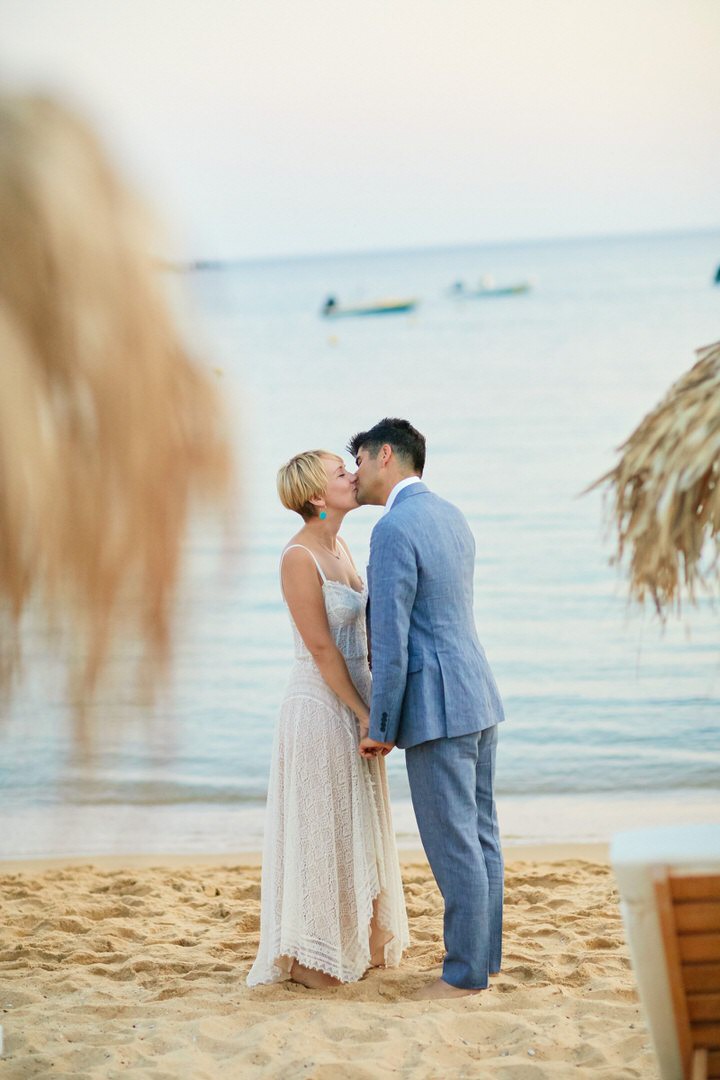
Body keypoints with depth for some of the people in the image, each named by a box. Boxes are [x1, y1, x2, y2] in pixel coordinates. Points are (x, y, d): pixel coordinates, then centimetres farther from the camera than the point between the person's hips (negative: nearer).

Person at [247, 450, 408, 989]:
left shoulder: (340, 547, 9)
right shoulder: (299, 557, -17)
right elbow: (321, 647, -19)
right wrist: (364, 714, -17)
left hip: (354, 703, 9)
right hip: (320, 705, -9)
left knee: (355, 828, 16)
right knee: (319, 829, 1)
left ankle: (360, 943, 28)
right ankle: (306, 957, 14)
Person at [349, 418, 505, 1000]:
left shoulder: (393, 530, -17)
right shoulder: (451, 516, 12)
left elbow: (391, 640, -18)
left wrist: (380, 727, -11)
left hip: (436, 708, -9)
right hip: (478, 694, 9)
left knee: (453, 843, -1)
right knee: (480, 835, 14)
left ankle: (465, 972, 8)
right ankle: (484, 953, 23)